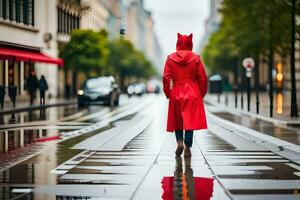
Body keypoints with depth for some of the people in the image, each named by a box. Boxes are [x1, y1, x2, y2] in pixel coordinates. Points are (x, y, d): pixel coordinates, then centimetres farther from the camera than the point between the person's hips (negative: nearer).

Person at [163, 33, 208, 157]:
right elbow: (202, 78, 0)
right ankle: (187, 148, -3)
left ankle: (179, 141, -2)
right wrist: (201, 94, 10)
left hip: (176, 93, 1)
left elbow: (166, 78, -3)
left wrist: (168, 93, 6)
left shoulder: (170, 58, 0)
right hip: (193, 94, -1)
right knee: (190, 120, 0)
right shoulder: (195, 58, 0)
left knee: (177, 120, 15)